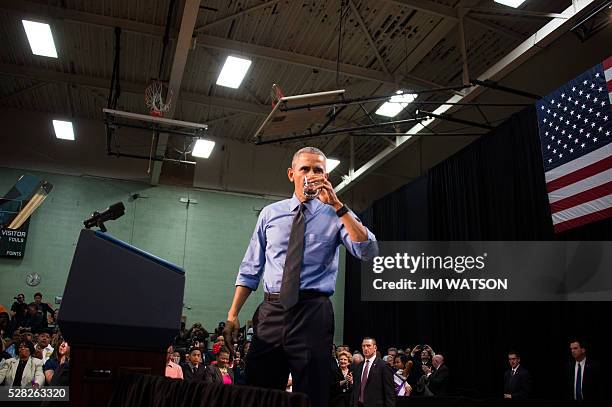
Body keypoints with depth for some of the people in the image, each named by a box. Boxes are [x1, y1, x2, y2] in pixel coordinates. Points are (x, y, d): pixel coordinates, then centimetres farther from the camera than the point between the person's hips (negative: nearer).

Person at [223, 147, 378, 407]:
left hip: (313, 313, -2)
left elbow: (368, 251, -13)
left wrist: (337, 205, -18)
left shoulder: (336, 216, 5)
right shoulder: (270, 213, 11)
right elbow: (250, 269, 12)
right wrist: (233, 314, 3)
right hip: (270, 313, 2)